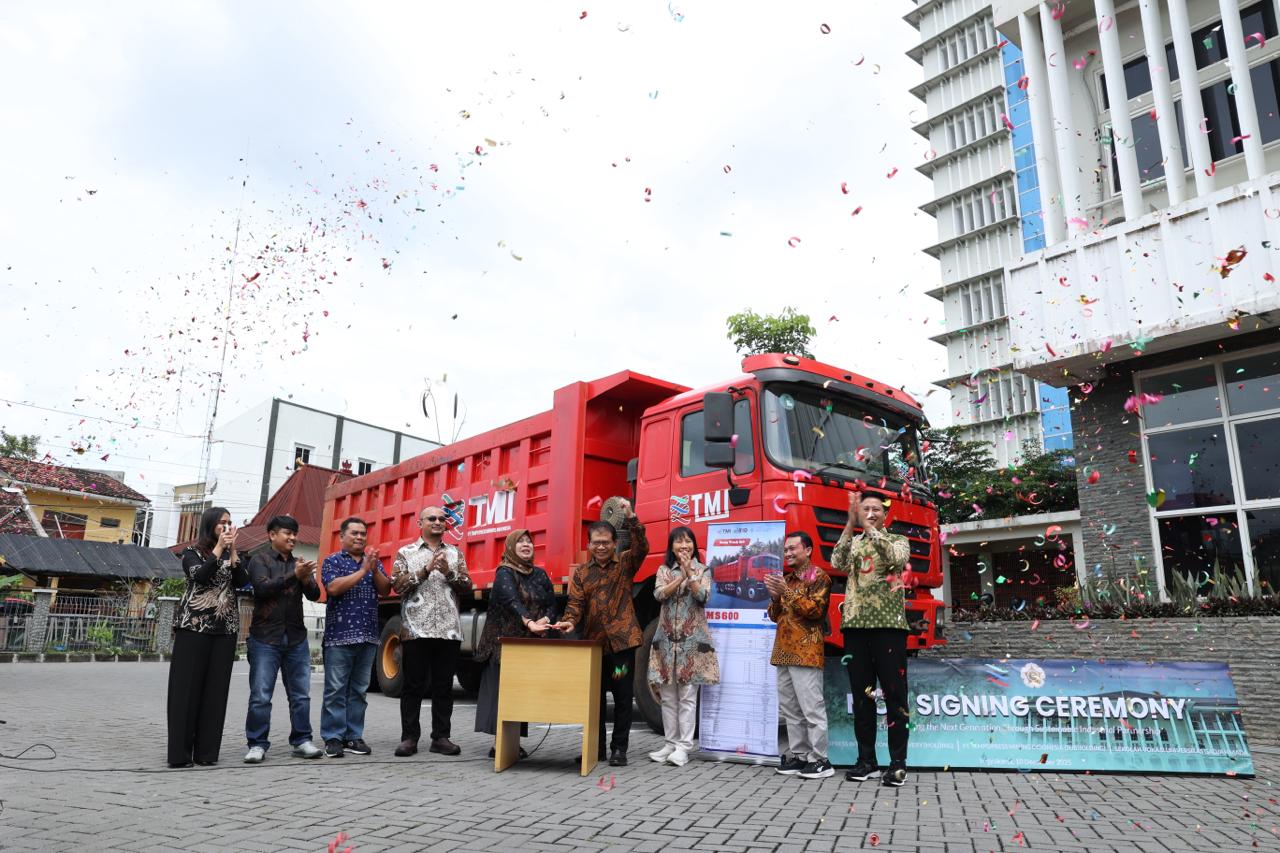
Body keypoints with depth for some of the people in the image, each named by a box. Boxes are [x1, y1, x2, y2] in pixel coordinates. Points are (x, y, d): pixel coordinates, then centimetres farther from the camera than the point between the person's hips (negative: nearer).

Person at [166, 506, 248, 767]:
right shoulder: (192, 552, 5)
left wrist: (232, 551, -7)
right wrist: (219, 547, -12)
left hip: (225, 629, 4)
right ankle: (180, 752, 3)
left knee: (216, 689, 2)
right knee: (187, 687, -3)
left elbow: (242, 581, -2)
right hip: (193, 627, -3)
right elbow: (200, 576, -14)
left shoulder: (231, 555, 15)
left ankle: (206, 751, 7)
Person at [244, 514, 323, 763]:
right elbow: (262, 588, -16)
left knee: (301, 695, 5)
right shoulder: (260, 560, 2)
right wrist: (293, 575, -25)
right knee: (260, 696, -3)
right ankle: (257, 745, 7)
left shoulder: (299, 564, 14)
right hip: (265, 638, -4)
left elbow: (315, 595, 4)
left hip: (296, 639, 4)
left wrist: (306, 579, -17)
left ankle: (302, 741, 12)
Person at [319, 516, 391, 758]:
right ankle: (333, 738, 3)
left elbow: (385, 590, 6)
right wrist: (362, 570, -15)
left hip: (368, 637, 4)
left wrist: (374, 570, -10)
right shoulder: (332, 561, 3)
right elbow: (333, 587, -13)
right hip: (339, 636, -4)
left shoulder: (373, 562, 16)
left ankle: (354, 736, 12)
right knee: (336, 689, -3)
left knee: (359, 690, 7)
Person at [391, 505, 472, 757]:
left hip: (449, 630, 2)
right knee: (413, 685, 3)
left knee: (444, 686, 5)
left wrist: (449, 573, -10)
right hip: (416, 630, -2)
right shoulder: (406, 553, 8)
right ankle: (409, 737, 11)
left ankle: (441, 737, 12)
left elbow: (467, 587, 7)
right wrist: (425, 570, -13)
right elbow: (398, 585, -3)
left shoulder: (455, 554, 14)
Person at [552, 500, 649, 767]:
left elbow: (642, 547, -14)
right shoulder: (581, 572, 10)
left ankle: (619, 749, 13)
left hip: (622, 640, -3)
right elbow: (575, 603, 2)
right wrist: (570, 621, -19)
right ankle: (596, 747, 20)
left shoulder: (625, 564, 4)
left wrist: (630, 518, -25)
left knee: (622, 697, 3)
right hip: (593, 642, 3)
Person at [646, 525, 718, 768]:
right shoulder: (664, 570, 8)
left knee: (687, 695, -2)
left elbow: (703, 596, -11)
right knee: (668, 696, 8)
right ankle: (671, 743, 18)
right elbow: (660, 594, -9)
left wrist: (689, 573, -18)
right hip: (667, 639, 2)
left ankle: (684, 746, 4)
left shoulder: (702, 571, 5)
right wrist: (681, 575, -16)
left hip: (692, 639, -2)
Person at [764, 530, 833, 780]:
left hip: (806, 651, -8)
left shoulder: (819, 577, -2)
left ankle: (819, 760, -1)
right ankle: (799, 756, 16)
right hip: (784, 651, 8)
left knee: (811, 707, -7)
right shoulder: (786, 579, 20)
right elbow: (775, 616, 20)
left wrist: (788, 592, -16)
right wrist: (775, 596, 0)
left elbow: (815, 609, -13)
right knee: (790, 708, 9)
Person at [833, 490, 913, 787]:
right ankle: (866, 760, 15)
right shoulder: (852, 542, 14)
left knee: (894, 694, -1)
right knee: (861, 695, 6)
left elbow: (896, 557, -15)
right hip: (856, 625, 3)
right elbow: (837, 563, -7)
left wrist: (869, 527, -14)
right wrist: (851, 524, -13)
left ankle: (898, 763, 7)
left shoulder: (898, 540, 9)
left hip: (889, 624, -3)